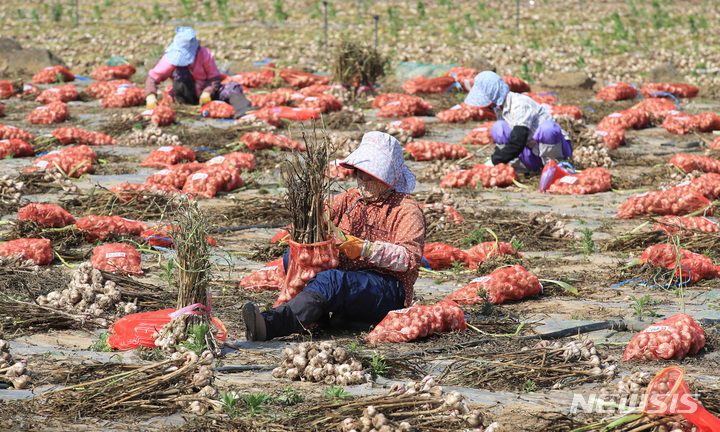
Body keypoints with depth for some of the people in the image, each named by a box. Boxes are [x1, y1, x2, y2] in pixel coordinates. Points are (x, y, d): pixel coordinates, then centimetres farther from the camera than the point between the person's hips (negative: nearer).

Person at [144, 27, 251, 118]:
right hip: (186, 97, 0)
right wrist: (150, 96, -29)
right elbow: (153, 77, -11)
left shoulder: (204, 54, -14)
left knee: (233, 87, -25)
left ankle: (242, 108, -52)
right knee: (180, 71, -28)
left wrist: (207, 92, -29)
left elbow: (215, 77, -10)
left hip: (204, 94, 0)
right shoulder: (169, 58, -14)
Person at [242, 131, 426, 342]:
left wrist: (366, 249, -23)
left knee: (330, 280, -38)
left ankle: (270, 323, -60)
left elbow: (411, 257, -12)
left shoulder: (407, 209, 2)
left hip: (387, 289, -7)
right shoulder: (350, 199, 22)